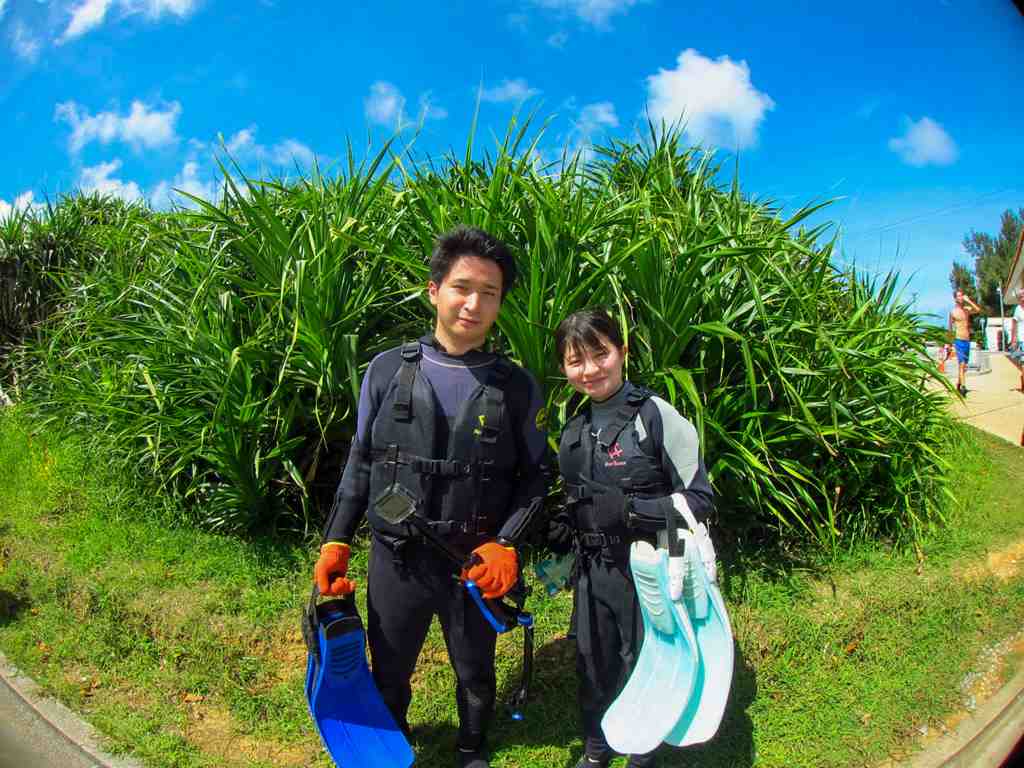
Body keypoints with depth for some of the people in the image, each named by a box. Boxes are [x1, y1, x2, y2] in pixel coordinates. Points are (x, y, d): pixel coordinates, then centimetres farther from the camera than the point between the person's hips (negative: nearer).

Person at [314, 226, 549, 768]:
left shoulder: (517, 388, -7)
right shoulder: (387, 370, -5)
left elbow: (534, 476, -1)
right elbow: (360, 462, 3)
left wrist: (505, 544, -14)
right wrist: (335, 542, 0)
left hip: (476, 565, 0)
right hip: (395, 560, 1)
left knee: (475, 673, 21)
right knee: (388, 674, 21)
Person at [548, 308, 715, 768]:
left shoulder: (655, 415, -15)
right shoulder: (575, 430, 5)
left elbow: (699, 500, -14)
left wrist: (629, 510, -26)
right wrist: (565, 524, 0)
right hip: (592, 570, 6)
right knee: (592, 662, 18)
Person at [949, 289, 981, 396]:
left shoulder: (967, 309, 10)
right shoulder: (953, 312, -2)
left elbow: (978, 310, -8)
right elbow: (950, 328, 1)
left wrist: (968, 301, -9)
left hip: (967, 340, 6)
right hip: (959, 340, -6)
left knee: (964, 364, 13)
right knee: (961, 364, -15)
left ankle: (958, 385, 25)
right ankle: (962, 387, -21)